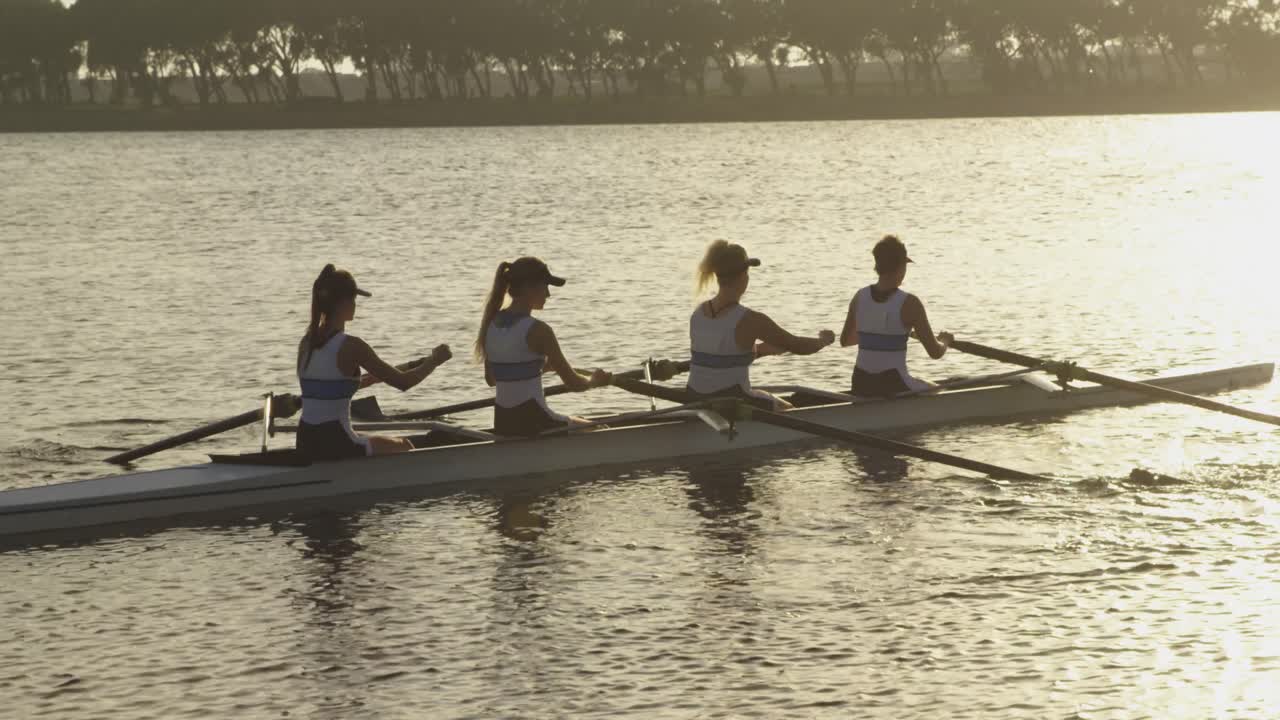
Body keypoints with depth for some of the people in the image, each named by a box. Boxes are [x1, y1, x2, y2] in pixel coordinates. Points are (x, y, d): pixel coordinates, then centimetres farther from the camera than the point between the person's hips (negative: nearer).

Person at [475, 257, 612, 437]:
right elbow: (573, 384, -11)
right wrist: (594, 381, 11)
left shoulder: (491, 324, 6)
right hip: (532, 422, -8)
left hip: (502, 424, 8)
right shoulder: (537, 331, -16)